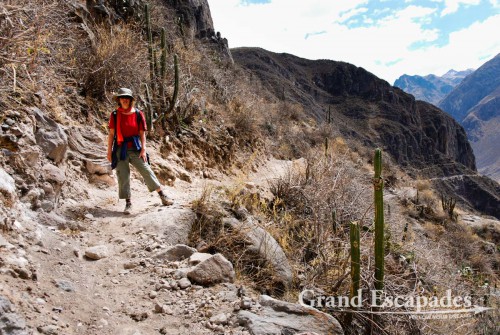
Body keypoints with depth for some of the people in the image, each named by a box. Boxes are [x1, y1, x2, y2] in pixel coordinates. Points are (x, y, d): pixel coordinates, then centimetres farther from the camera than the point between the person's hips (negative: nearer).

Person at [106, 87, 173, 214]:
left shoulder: (138, 114, 0)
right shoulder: (115, 115, 0)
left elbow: (142, 133, 1)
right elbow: (111, 134, 3)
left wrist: (143, 149, -6)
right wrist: (109, 151, 1)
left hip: (135, 149, -1)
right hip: (120, 149, 1)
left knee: (147, 171, -2)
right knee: (123, 176, 3)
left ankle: (163, 196, 6)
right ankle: (128, 203, 14)